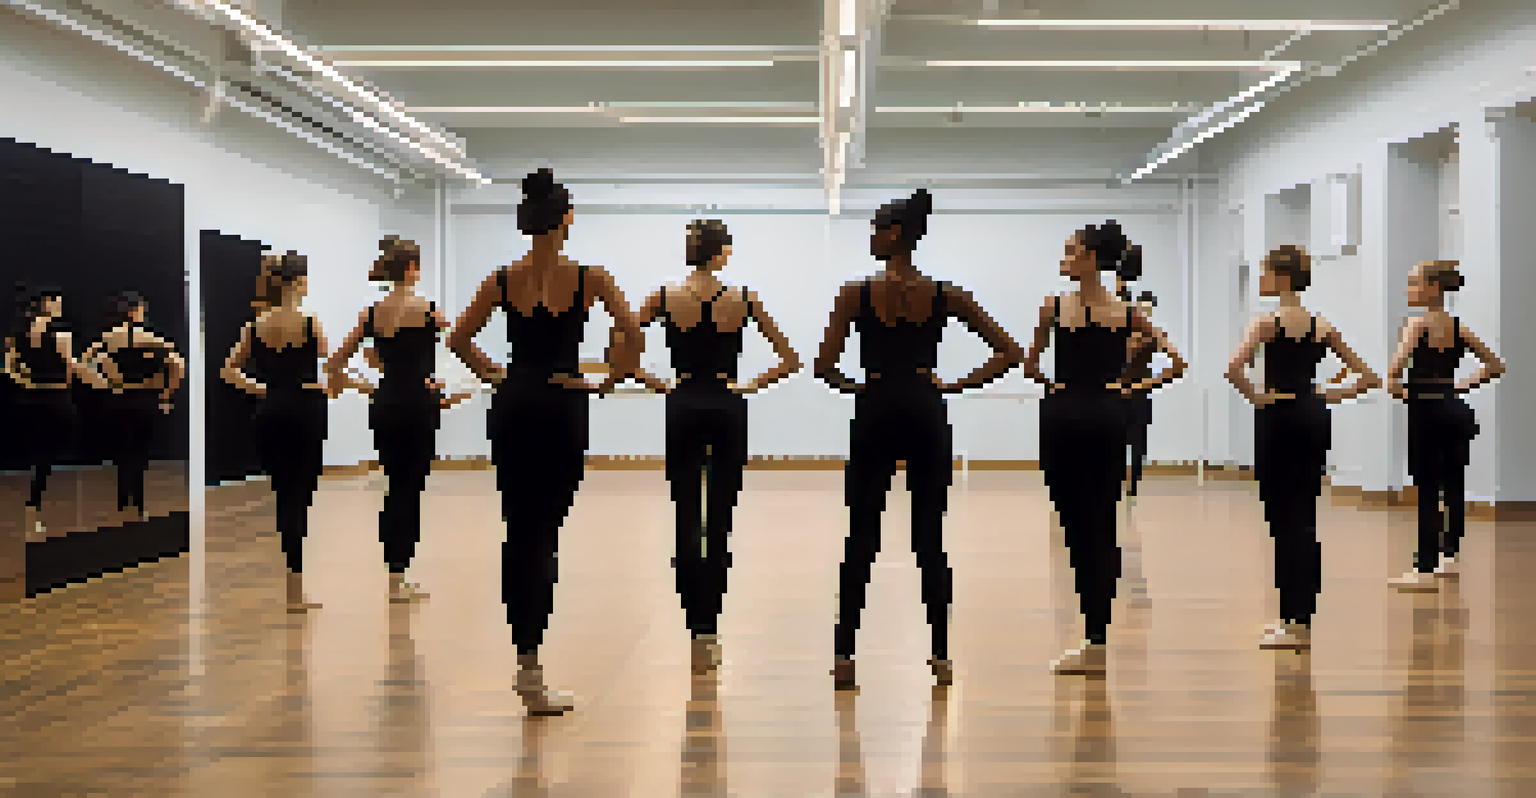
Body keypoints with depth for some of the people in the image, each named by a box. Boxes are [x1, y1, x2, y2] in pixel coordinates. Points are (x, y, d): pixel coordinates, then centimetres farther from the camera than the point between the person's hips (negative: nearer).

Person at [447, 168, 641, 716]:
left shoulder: (503, 279, 3)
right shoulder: (588, 278, -5)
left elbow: (458, 339, 4)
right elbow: (631, 334, -14)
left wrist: (492, 374, 13)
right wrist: (613, 380, -1)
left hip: (512, 407, 3)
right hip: (563, 408, -3)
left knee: (518, 532, 12)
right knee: (543, 535, -1)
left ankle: (524, 651, 19)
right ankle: (530, 668, -3)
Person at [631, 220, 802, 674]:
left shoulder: (665, 297, -3)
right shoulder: (743, 299, -3)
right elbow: (789, 361, -2)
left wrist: (656, 384, 3)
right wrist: (752, 386, 4)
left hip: (682, 410, 0)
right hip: (727, 411, 0)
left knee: (687, 520, 5)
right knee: (720, 522, 7)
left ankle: (698, 628, 1)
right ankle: (708, 628, 11)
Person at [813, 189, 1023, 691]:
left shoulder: (856, 294, -6)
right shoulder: (945, 295, 1)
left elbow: (824, 366, -12)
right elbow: (1008, 352, 1)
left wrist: (848, 385, 6)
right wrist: (961, 385, 3)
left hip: (875, 416, -2)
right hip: (926, 416, 2)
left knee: (860, 539, 5)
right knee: (931, 539, 7)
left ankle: (844, 657, 5)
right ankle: (941, 658, 11)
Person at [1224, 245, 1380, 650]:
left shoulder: (1268, 321, -10)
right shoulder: (1322, 325, 9)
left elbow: (1234, 368, -27)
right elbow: (1367, 377, 11)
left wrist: (1256, 397, -13)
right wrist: (1332, 396, 8)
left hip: (1278, 419, -6)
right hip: (1314, 418, 6)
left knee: (1283, 518, 0)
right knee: (1305, 517, 12)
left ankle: (1294, 622, 4)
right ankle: (1303, 617, 18)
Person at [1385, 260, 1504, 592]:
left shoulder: (1418, 322, -11)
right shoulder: (1458, 327, 10)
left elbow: (1397, 364, -26)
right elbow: (1494, 365, 17)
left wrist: (1398, 389, -10)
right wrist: (1462, 387, 13)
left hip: (1427, 411, -8)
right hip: (1455, 409, 8)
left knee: (1427, 492, -4)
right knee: (1452, 487, 14)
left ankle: (1426, 570, -1)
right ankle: (1449, 558, 24)